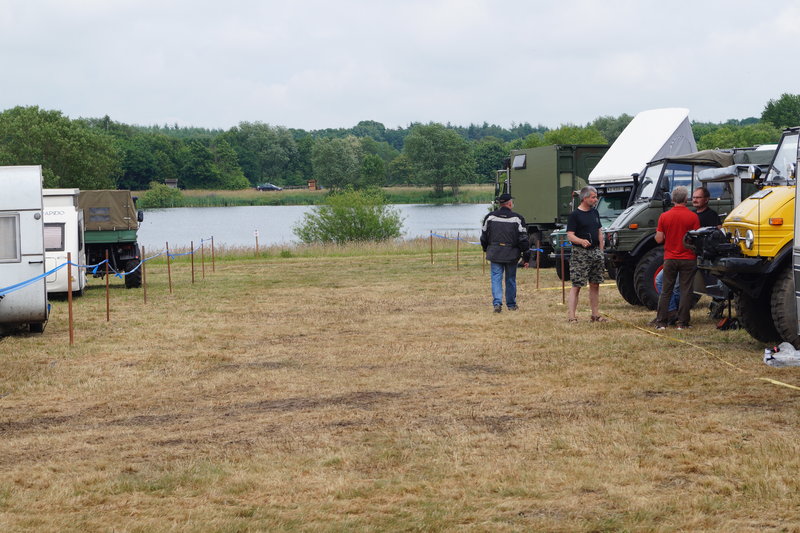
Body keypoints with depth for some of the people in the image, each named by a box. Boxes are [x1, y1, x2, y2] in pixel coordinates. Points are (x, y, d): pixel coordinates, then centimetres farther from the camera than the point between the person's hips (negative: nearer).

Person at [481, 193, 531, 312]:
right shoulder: (517, 219, -6)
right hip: (511, 255, -1)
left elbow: (483, 237, 8)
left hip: (495, 254, 1)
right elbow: (523, 239, -6)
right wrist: (526, 258, 0)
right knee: (511, 279, 13)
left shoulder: (490, 217, 0)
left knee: (496, 278, 1)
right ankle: (511, 304, 23)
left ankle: (497, 303, -17)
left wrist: (486, 250, 26)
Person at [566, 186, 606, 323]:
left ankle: (595, 314, 14)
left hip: (595, 252, 7)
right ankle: (571, 315, -8)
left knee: (595, 284, 8)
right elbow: (570, 235, -14)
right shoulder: (574, 215, -8)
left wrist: (601, 250, 12)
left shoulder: (595, 213, 13)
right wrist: (581, 241, -33)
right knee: (576, 285, -8)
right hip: (580, 253, -7)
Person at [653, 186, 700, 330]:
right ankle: (682, 322, 2)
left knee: (666, 291, 9)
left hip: (670, 258, 2)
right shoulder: (693, 217, -9)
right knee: (686, 290, 3)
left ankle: (661, 322, 8)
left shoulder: (664, 216, -3)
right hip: (688, 259, -2)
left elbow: (659, 239, -2)